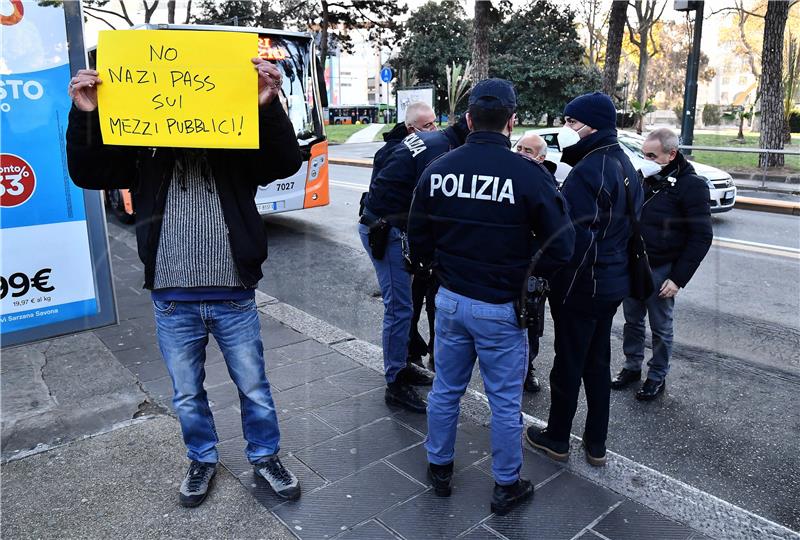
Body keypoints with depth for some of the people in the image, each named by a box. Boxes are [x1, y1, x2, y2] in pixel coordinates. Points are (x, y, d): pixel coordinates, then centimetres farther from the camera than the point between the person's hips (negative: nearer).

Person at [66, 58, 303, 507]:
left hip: (234, 297, -1)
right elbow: (87, 174, -1)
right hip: (173, 301, 2)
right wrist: (84, 116, -15)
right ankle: (203, 459, 42)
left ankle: (266, 456, 36)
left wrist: (269, 106, -28)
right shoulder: (144, 149, 2)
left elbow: (287, 163, -15)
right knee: (187, 394, 18)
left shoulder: (237, 145, -3)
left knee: (254, 387, 13)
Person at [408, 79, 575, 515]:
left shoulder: (438, 169, -5)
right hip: (501, 308, -3)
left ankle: (439, 468, 37)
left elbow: (418, 240, 3)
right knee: (505, 401, 12)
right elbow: (561, 246, -12)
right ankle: (506, 487, 29)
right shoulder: (527, 174, -16)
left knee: (445, 389, 19)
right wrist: (524, 276, 4)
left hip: (450, 300, 4)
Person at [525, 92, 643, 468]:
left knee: (568, 364, 7)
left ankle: (557, 439, 25)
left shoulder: (587, 171, -21)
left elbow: (573, 236, -26)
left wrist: (549, 274, -15)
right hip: (613, 282, 9)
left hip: (581, 285, -9)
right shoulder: (624, 165, 9)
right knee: (598, 363, 18)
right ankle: (596, 444, 30)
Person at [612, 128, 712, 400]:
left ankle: (657, 377, 24)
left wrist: (679, 278, -16)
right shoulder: (643, 177, 5)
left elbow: (702, 236, -12)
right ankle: (632, 367, 32)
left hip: (661, 270, -5)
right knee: (632, 321, 16)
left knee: (660, 328, 8)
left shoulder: (691, 185, -12)